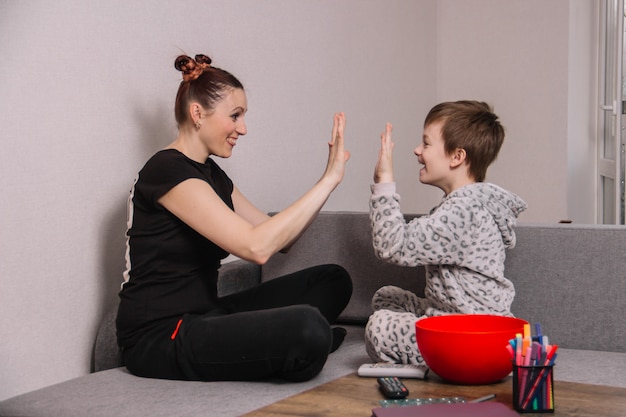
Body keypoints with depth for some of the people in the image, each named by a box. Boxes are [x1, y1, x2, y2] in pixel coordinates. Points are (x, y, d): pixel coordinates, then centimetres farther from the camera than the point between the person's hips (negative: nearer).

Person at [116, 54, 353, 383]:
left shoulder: (210, 173, 15)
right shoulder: (168, 170, -15)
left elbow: (278, 237, 14)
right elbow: (257, 247, -24)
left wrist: (328, 177, 3)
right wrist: (329, 180, -19)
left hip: (202, 317, 10)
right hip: (159, 340, -10)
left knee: (332, 281, 7)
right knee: (308, 327, -33)